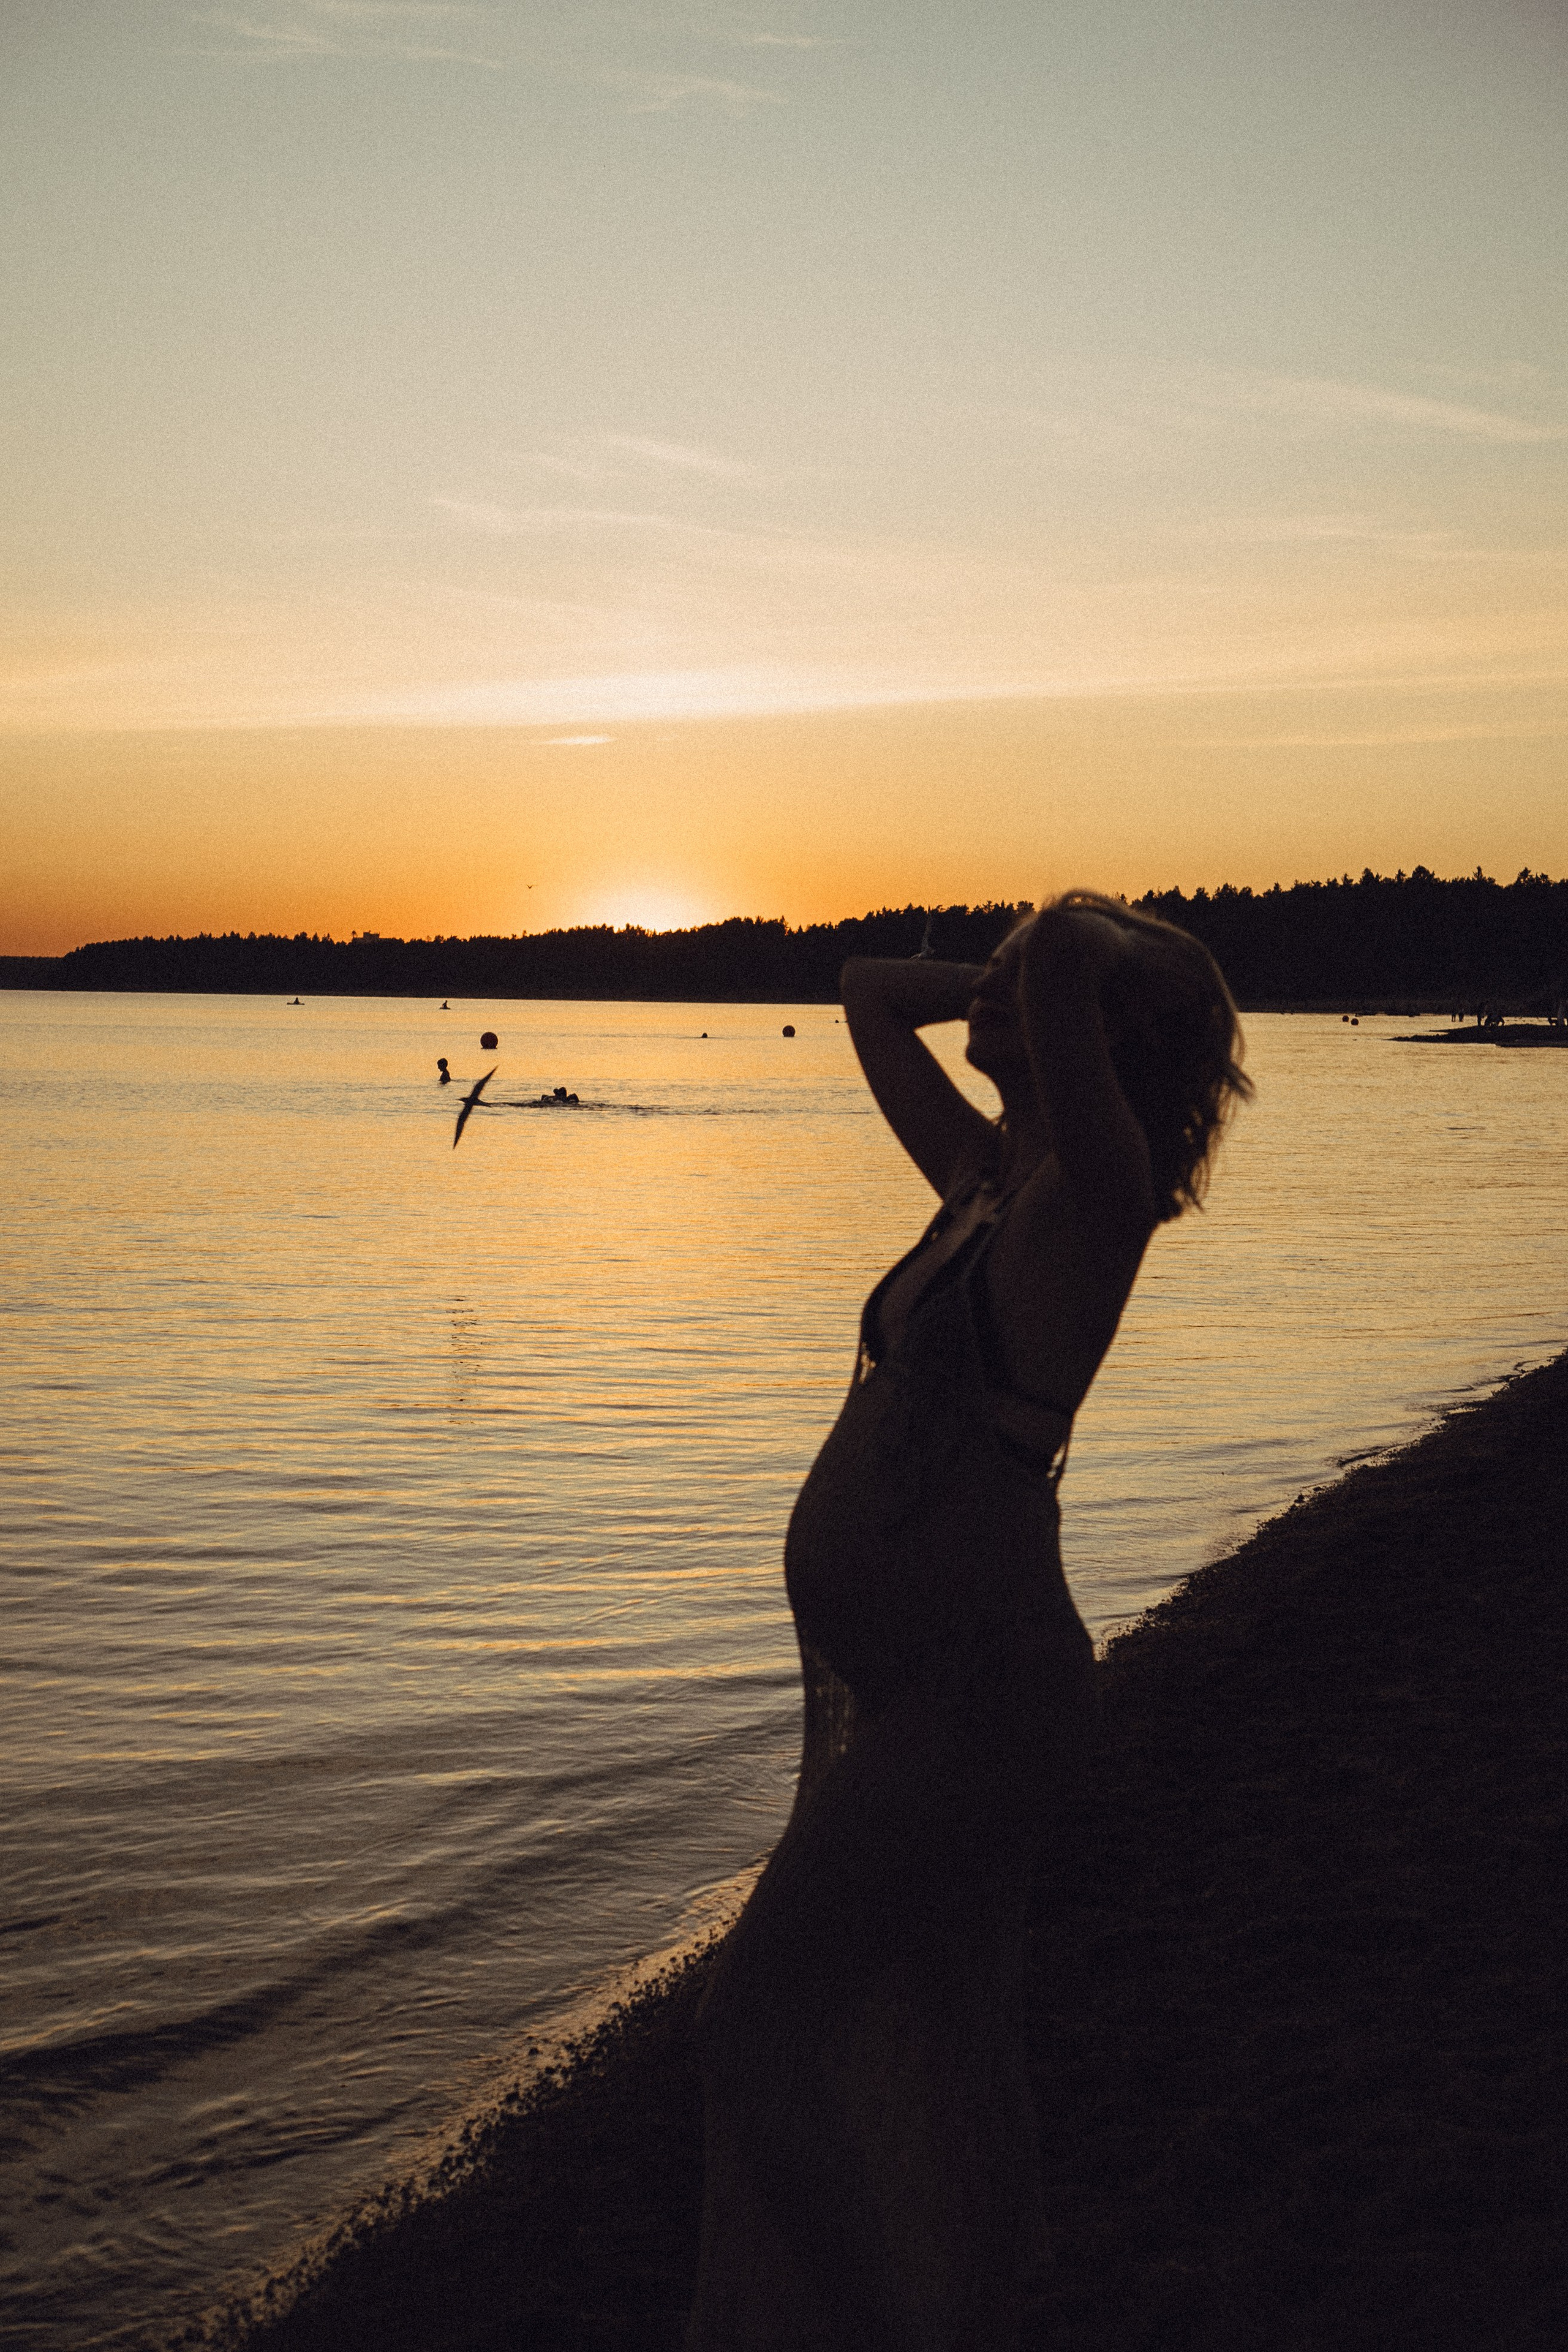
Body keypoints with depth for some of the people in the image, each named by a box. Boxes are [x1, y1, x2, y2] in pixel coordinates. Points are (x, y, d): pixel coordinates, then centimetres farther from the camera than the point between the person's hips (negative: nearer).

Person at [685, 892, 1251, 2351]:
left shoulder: (1094, 1190, -17)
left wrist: (1088, 955, -13)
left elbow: (1063, 953, -34)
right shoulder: (987, 1180, 7)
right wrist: (1022, 974, 10)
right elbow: (867, 993, 20)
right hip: (886, 1687, 9)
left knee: (758, 2038, -2)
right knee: (946, 2055, 20)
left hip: (974, 1695, -9)